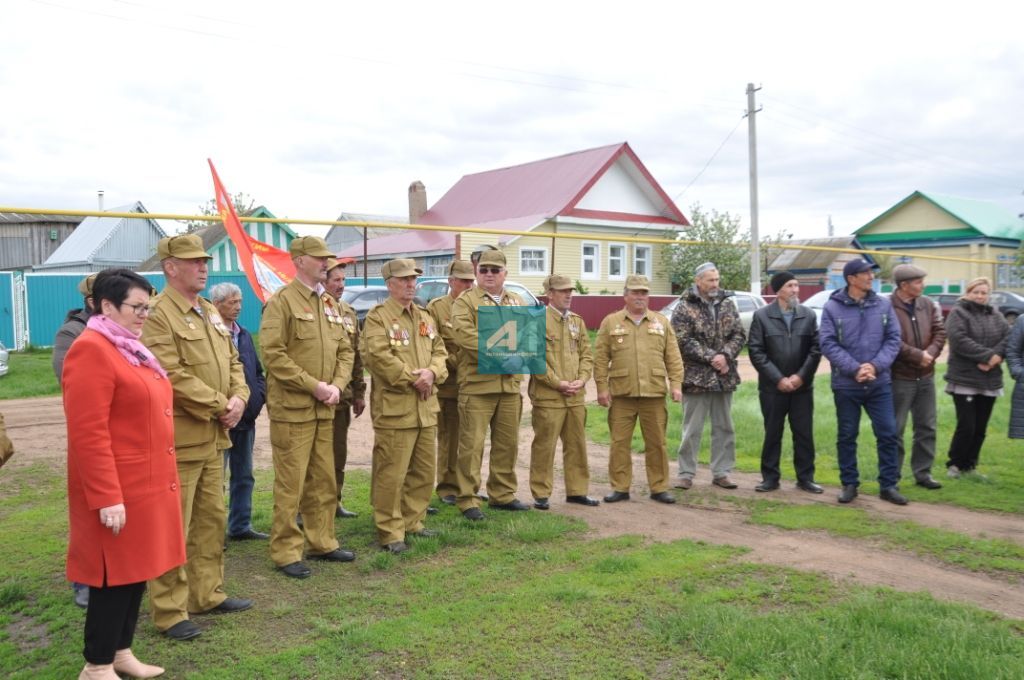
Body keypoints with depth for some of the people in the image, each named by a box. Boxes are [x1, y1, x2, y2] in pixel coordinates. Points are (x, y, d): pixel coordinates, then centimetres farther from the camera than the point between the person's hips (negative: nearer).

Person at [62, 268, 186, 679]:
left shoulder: (130, 348, 14)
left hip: (147, 484, 9)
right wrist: (107, 497, -22)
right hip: (119, 491, -9)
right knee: (116, 576, 2)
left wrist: (161, 478, 20)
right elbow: (88, 434, -21)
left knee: (138, 571, 16)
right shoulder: (91, 351, -16)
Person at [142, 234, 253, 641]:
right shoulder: (157, 314, -13)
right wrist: (220, 406, -15)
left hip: (214, 437, 9)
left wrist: (238, 399, -3)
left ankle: (207, 594, 30)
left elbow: (232, 360, 16)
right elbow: (172, 377, -21)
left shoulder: (210, 312, 14)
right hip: (178, 439, -9)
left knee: (212, 519, 17)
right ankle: (169, 612, 12)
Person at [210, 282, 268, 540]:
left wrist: (259, 397, 4)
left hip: (246, 416, 8)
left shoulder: (244, 335, 13)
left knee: (243, 476, 15)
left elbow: (258, 371, 19)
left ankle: (240, 526, 26)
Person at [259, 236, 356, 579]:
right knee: (290, 485, -1)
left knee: (324, 481, 14)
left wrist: (337, 386, -3)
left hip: (325, 409, 7)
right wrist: (315, 386, -18)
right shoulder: (281, 301, -8)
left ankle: (322, 542, 27)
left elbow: (345, 351, 15)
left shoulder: (329, 303, 14)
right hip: (292, 408, -7)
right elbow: (273, 356, -16)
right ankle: (286, 552, 11)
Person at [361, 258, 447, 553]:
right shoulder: (377, 318, -6)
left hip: (426, 406, 8)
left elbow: (439, 352, 13)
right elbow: (378, 357, -18)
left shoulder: (425, 318, 17)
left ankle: (412, 522, 27)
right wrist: (413, 378, -16)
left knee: (424, 470, 13)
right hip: (394, 407, -7)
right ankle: (390, 532, 7)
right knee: (391, 473, -4)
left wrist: (432, 373, -8)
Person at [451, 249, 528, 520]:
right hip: (477, 384, -5)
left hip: (510, 385, 6)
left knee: (508, 443, 12)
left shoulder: (516, 302, 18)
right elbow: (466, 336, -16)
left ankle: (502, 494, 26)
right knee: (472, 444, -4)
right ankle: (467, 500, 5)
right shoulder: (465, 302, -1)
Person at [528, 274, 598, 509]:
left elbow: (587, 354, 15)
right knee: (544, 446, 0)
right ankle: (541, 494, 12)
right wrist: (558, 383, -14)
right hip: (547, 397, -6)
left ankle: (577, 491, 24)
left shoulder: (577, 321, 14)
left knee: (577, 445, 12)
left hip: (576, 397, 6)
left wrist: (582, 379, -2)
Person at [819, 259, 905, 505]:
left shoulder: (883, 304, 3)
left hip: (880, 383, 2)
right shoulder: (832, 307, -5)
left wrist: (876, 366, -13)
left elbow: (893, 339, 1)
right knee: (846, 436, 9)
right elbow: (828, 344, -9)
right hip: (845, 385, -2)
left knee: (888, 433, 4)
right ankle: (849, 484, 23)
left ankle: (889, 485, 17)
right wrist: (854, 369, -17)